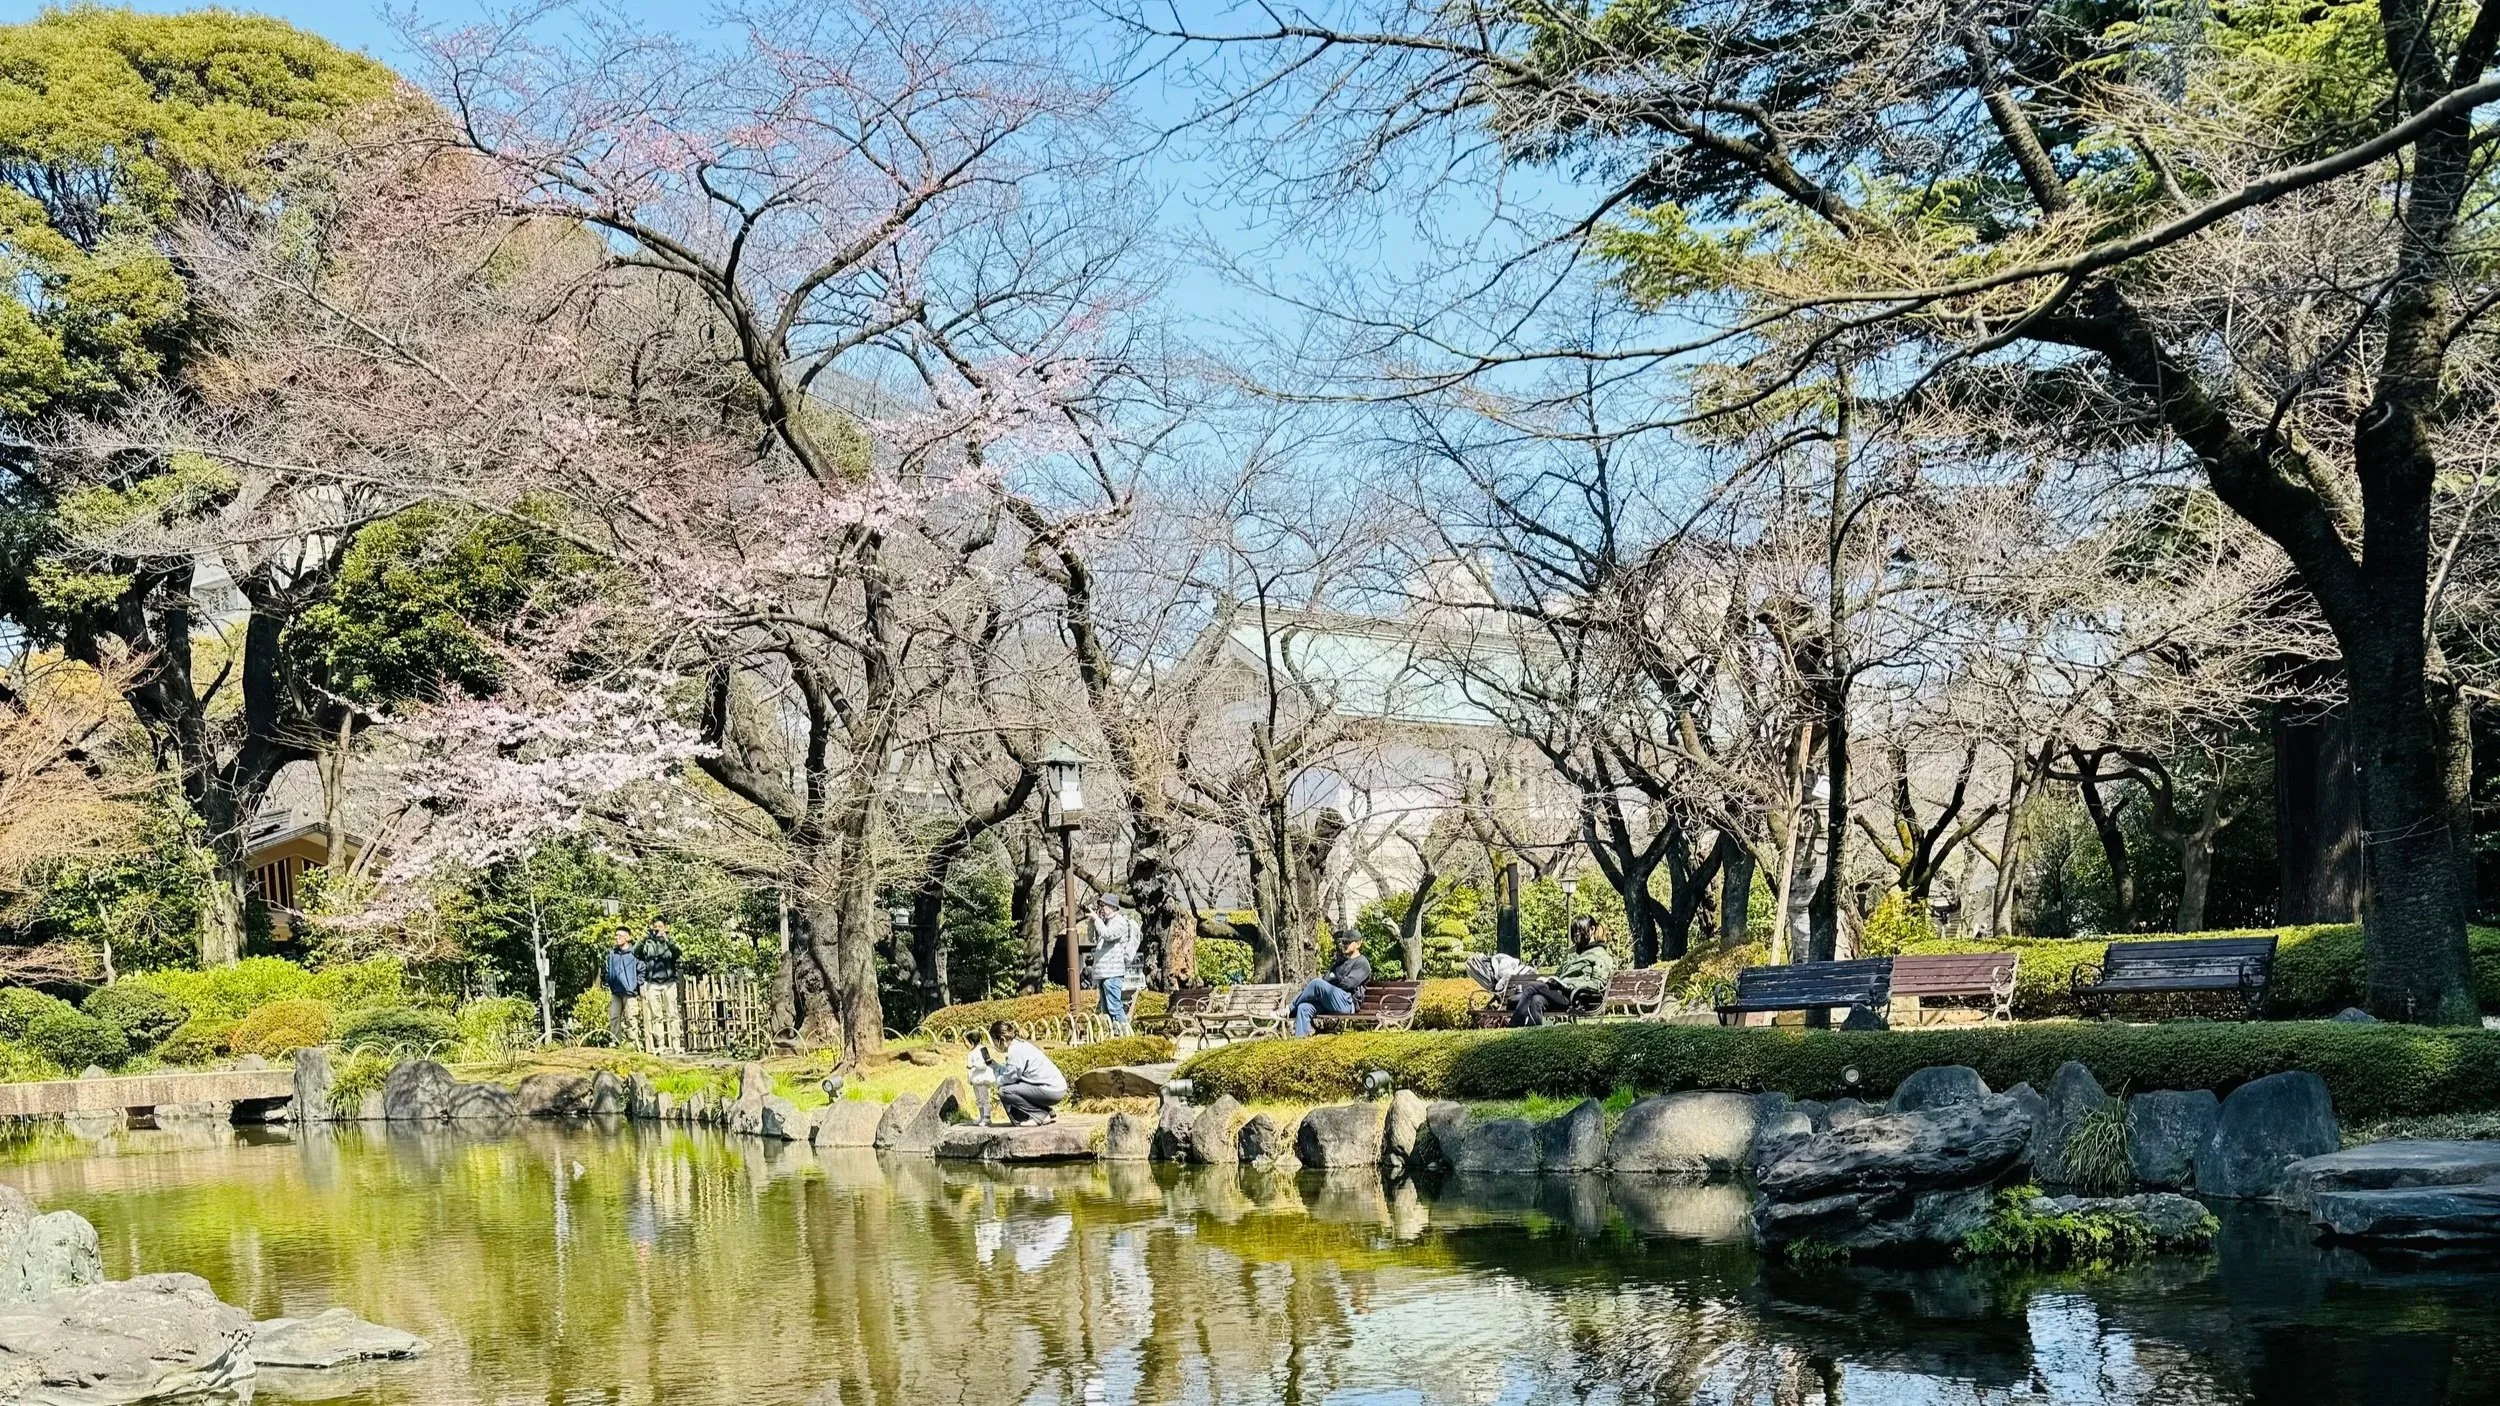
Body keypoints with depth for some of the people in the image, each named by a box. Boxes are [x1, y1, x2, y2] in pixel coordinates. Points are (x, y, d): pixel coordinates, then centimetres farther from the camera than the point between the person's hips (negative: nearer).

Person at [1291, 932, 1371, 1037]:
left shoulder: (1362, 963, 5)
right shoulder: (1341, 962, 31)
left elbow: (1348, 983, -10)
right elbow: (1326, 978, 21)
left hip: (1346, 1002, -8)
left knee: (1317, 983, -28)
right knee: (1303, 1008, -19)